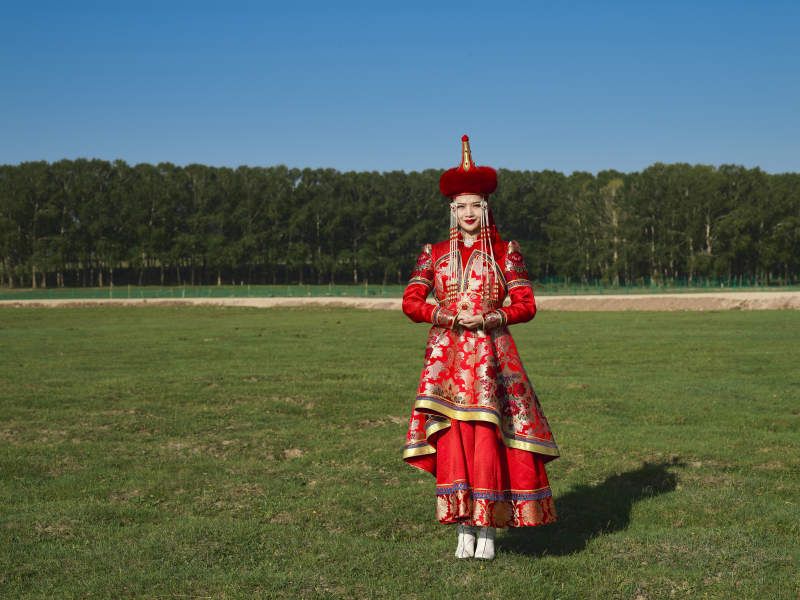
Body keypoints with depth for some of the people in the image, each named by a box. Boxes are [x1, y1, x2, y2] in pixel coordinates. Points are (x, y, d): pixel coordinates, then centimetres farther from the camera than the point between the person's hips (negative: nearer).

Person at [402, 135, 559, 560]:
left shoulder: (505, 251, 7)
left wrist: (488, 319, -12)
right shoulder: (434, 254, 11)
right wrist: (447, 316, -10)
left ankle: (488, 528, 0)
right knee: (453, 438, -4)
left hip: (490, 356, -1)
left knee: (488, 437, -8)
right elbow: (410, 301, 6)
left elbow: (526, 304, 3)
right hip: (447, 356, 2)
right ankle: (464, 529, 4)